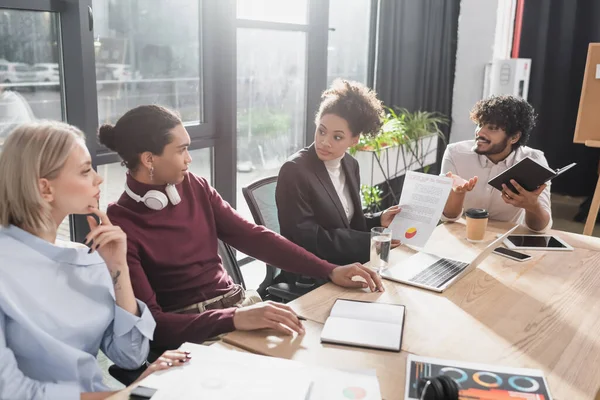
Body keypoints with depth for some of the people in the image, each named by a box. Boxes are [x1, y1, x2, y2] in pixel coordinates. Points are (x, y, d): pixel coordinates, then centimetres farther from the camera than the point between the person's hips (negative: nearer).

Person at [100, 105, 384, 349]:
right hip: (188, 332, -6)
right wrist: (234, 319, -34)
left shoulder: (193, 187, 5)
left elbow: (251, 236, 5)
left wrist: (330, 271, -3)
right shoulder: (120, 227, -13)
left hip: (234, 301, 6)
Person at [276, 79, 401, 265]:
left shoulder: (350, 164, 4)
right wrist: (371, 241, -19)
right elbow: (308, 239, -20)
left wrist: (379, 221, -5)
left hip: (347, 265, 7)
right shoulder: (294, 171, -18)